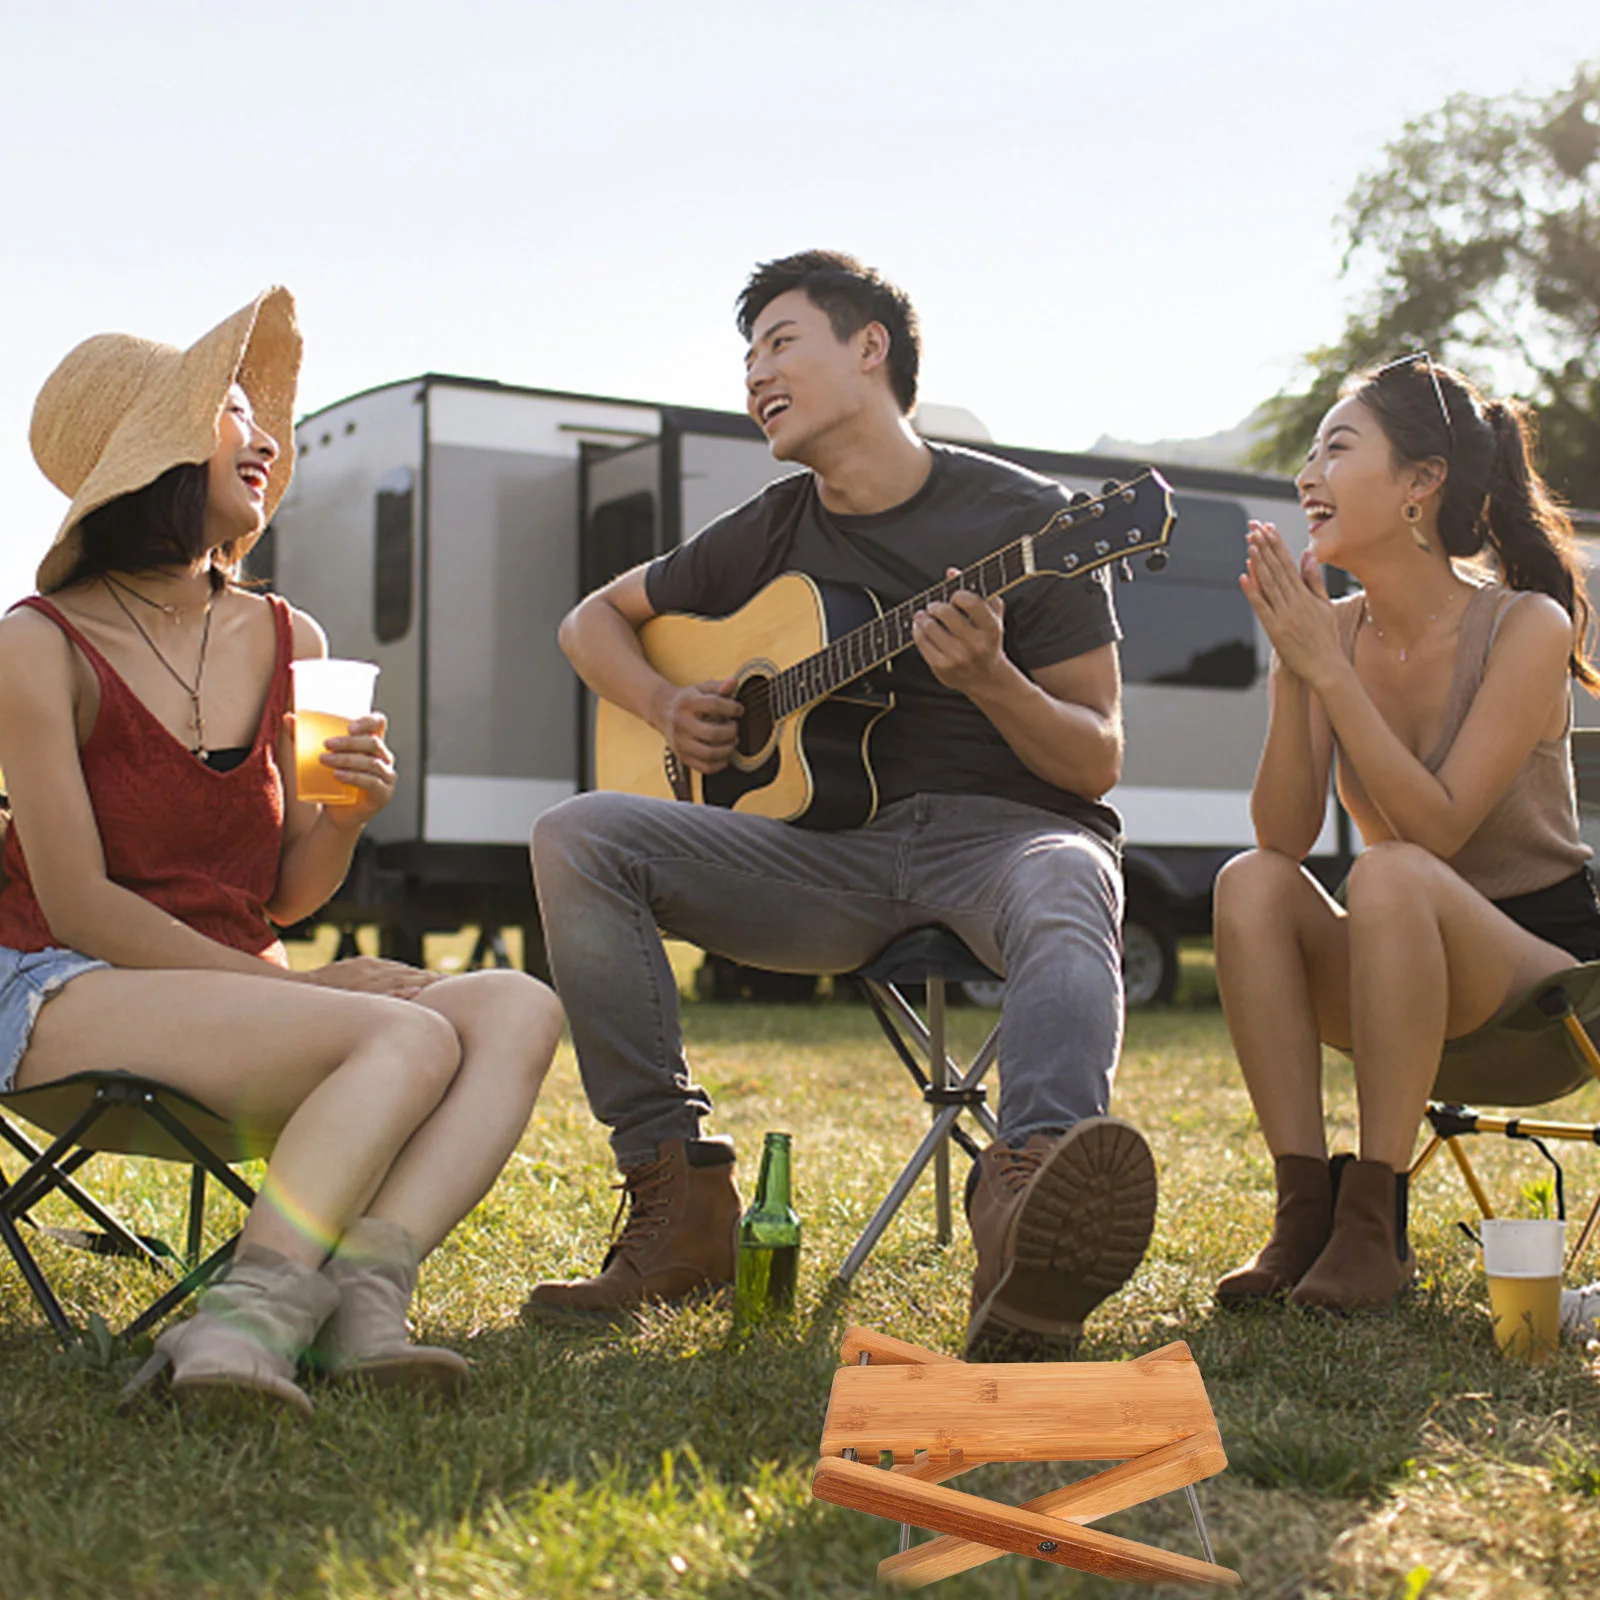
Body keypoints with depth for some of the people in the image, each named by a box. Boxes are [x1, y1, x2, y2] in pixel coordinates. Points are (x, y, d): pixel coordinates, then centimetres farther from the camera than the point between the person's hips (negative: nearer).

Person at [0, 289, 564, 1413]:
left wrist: (344, 819, -10)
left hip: (236, 985, 7)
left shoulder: (285, 642, 11)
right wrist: (301, 987, -13)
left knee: (518, 1007, -18)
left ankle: (363, 1301, -33)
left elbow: (284, 897, 12)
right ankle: (245, 1323, -33)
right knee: (409, 1037, -29)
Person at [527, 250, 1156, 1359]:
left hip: (1004, 829, -4)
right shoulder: (773, 533, 14)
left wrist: (988, 680, -22)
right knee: (578, 838, -17)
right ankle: (679, 1196, -21)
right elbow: (599, 618, 27)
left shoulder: (1023, 518, 0)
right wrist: (667, 707, 6)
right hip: (830, 846, 4)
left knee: (1067, 905, -40)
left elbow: (1097, 762, -2)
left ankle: (1028, 1198, -69)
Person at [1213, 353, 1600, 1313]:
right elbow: (1285, 835, -11)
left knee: (1389, 875, -34)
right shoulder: (1334, 630, -2)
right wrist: (1292, 671, -22)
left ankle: (1375, 1223, -27)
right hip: (1406, 979, 5)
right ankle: (1306, 1209, -22)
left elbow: (1437, 827, -24)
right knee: (1252, 881, -23)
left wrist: (1328, 669, -27)